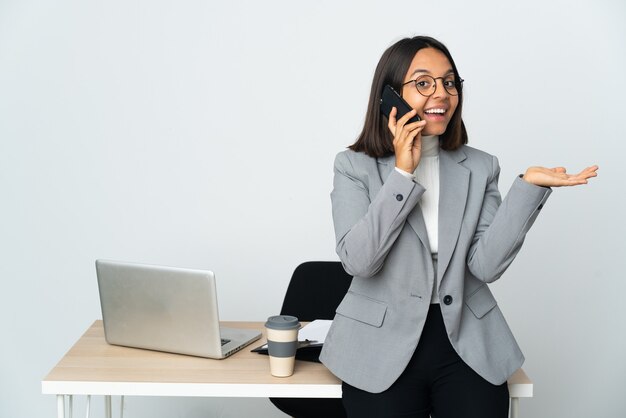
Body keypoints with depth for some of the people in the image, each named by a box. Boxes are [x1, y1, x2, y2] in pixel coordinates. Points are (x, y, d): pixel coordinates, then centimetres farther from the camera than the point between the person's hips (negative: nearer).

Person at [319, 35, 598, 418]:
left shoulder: (480, 168, 5)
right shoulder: (355, 167, -1)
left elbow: (485, 265, -6)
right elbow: (358, 260, -15)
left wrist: (529, 186, -15)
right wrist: (403, 172, -16)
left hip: (468, 349, 2)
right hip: (383, 352, -2)